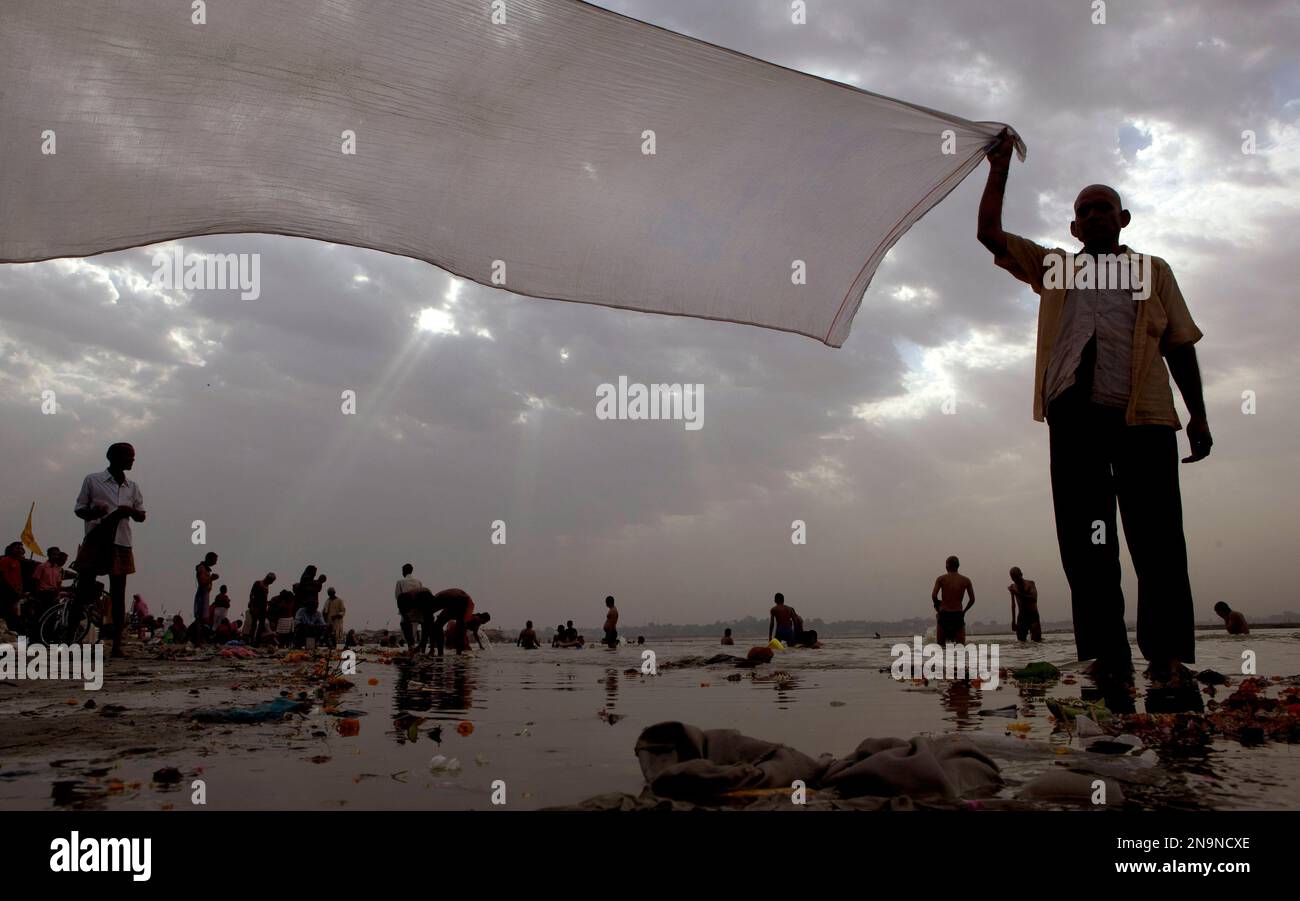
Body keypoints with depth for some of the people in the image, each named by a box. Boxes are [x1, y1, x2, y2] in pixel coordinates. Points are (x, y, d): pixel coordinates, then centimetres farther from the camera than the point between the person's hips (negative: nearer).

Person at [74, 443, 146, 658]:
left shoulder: (133, 487, 13)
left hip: (121, 544, 3)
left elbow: (141, 516, 16)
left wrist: (130, 511, -7)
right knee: (85, 591, -7)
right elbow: (79, 509, 7)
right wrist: (92, 512, -16)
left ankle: (117, 644, 4)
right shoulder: (92, 480, 4)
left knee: (118, 595, 2)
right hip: (95, 541, -3)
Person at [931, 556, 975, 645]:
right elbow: (972, 599, 3)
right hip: (958, 615, 1)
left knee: (940, 645, 8)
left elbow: (933, 596, -12)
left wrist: (938, 608, 5)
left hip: (944, 614, -1)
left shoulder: (941, 579, 0)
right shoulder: (966, 580, 6)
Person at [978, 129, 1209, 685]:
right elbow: (990, 232, 17)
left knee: (1156, 535, -7)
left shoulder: (1153, 270, 20)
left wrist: (1197, 413, 6)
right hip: (1074, 415, 1)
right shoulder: (1051, 267, 23)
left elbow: (1179, 345, 15)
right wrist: (1000, 166, 15)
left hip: (1143, 415, -1)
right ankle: (1107, 654, 0)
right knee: (1082, 536, -3)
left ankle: (1167, 655, -3)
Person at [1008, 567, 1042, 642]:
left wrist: (1019, 594, -29)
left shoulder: (1030, 583, -6)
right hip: (1021, 615, 3)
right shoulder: (1013, 587, 6)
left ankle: (1033, 631, 15)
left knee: (1036, 639, -13)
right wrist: (1013, 620, 18)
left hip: (1033, 615, -3)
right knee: (1021, 640, -6)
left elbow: (1034, 599, -22)